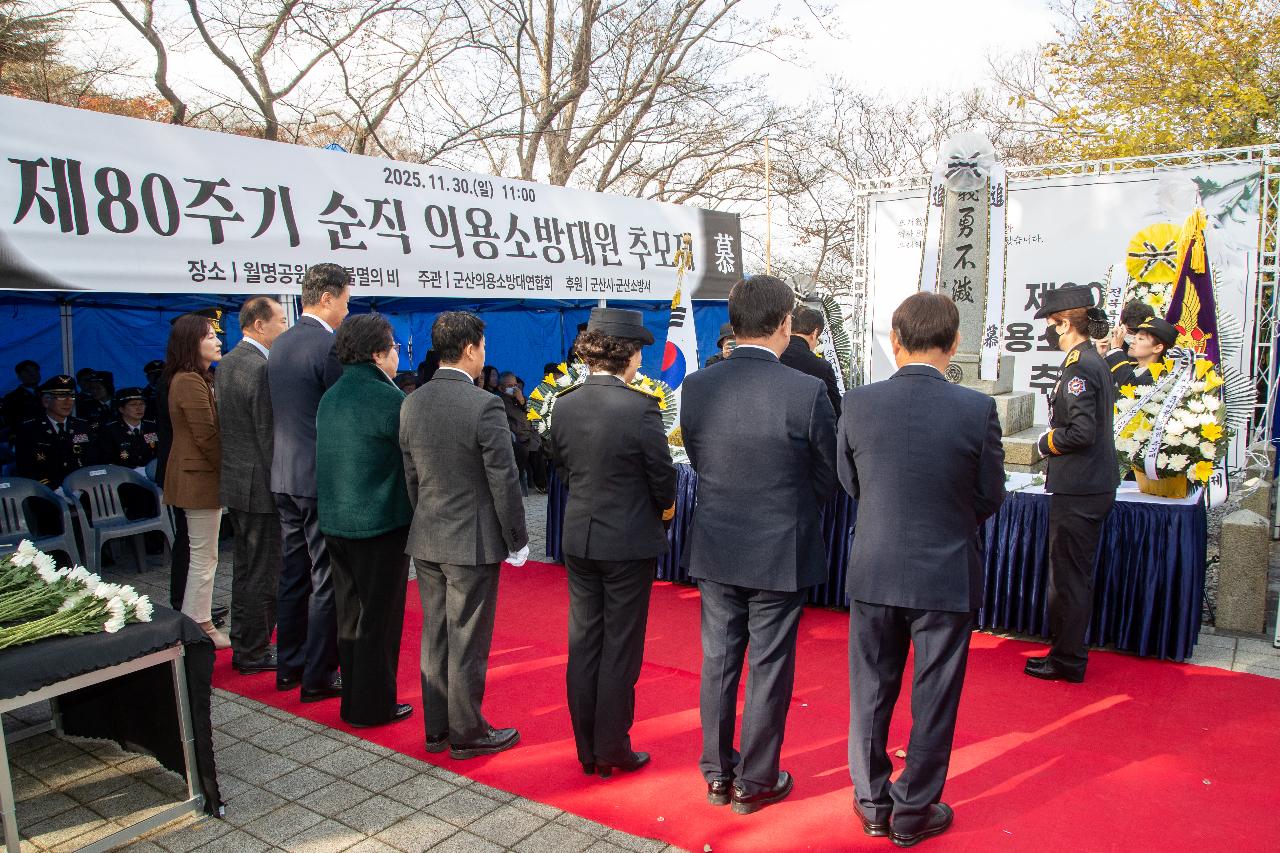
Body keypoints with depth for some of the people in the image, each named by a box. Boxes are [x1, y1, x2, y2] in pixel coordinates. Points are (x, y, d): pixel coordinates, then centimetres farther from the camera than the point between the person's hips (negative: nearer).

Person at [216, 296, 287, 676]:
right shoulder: (263, 369, -20)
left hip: (236, 481, 10)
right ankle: (255, 653, 11)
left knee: (245, 568, 19)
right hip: (261, 486, -10)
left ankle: (243, 645, 30)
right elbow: (269, 435, -20)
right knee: (264, 573, 1)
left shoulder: (227, 362, 11)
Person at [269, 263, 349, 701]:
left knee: (294, 574, 17)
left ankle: (289, 665, 27)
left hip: (285, 476, 9)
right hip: (322, 478, -8)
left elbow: (279, 413, 15)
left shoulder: (280, 344, 11)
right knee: (327, 581, 1)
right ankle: (319, 677, 8)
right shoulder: (331, 346, -16)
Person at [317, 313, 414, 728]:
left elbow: (332, 457, 14)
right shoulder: (388, 398, -17)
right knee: (379, 616, 4)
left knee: (350, 613, 17)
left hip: (335, 520, 8)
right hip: (380, 523, -8)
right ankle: (372, 706, 14)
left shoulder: (330, 397, 9)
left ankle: (354, 699, 29)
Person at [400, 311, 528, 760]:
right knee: (467, 643, 5)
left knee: (435, 636, 16)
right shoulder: (485, 405, -18)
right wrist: (517, 540, -5)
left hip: (426, 540, 7)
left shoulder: (412, 404, 2)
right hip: (473, 541, -6)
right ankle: (467, 734, 19)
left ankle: (437, 728, 29)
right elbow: (504, 481, -15)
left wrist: (426, 521, 18)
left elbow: (410, 476, 8)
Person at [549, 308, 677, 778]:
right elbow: (662, 476, -9)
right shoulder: (640, 408, -18)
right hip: (629, 542, -5)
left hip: (579, 540, 5)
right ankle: (613, 751, 19)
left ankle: (587, 750, 26)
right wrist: (664, 507, 12)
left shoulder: (564, 405, -3)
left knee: (583, 643, 14)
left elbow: (563, 465, 8)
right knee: (620, 649, 7)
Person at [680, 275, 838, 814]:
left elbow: (698, 461, 4)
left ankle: (716, 773, 31)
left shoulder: (696, 387, -7)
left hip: (714, 548, 4)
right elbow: (827, 479, -5)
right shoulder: (807, 392, -17)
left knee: (717, 661, 16)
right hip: (781, 553, -3)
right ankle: (756, 782, 25)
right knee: (769, 669, 11)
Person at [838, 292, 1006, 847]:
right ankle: (913, 815, 28)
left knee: (871, 692, 17)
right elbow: (991, 495, -3)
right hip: (947, 574, -2)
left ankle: (873, 805, 32)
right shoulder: (977, 409, -14)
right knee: (933, 699, 14)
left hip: (873, 572, 2)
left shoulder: (858, 404, -10)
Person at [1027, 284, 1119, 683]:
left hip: (1076, 492, -10)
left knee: (1068, 577, 0)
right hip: (1095, 485, 10)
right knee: (1074, 575, 18)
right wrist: (1055, 440, 12)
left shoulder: (1078, 368, -19)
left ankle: (1068, 661, 11)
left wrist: (1046, 443, -9)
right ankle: (1067, 651, 29)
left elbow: (1081, 431, -25)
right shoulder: (1096, 362, 13)